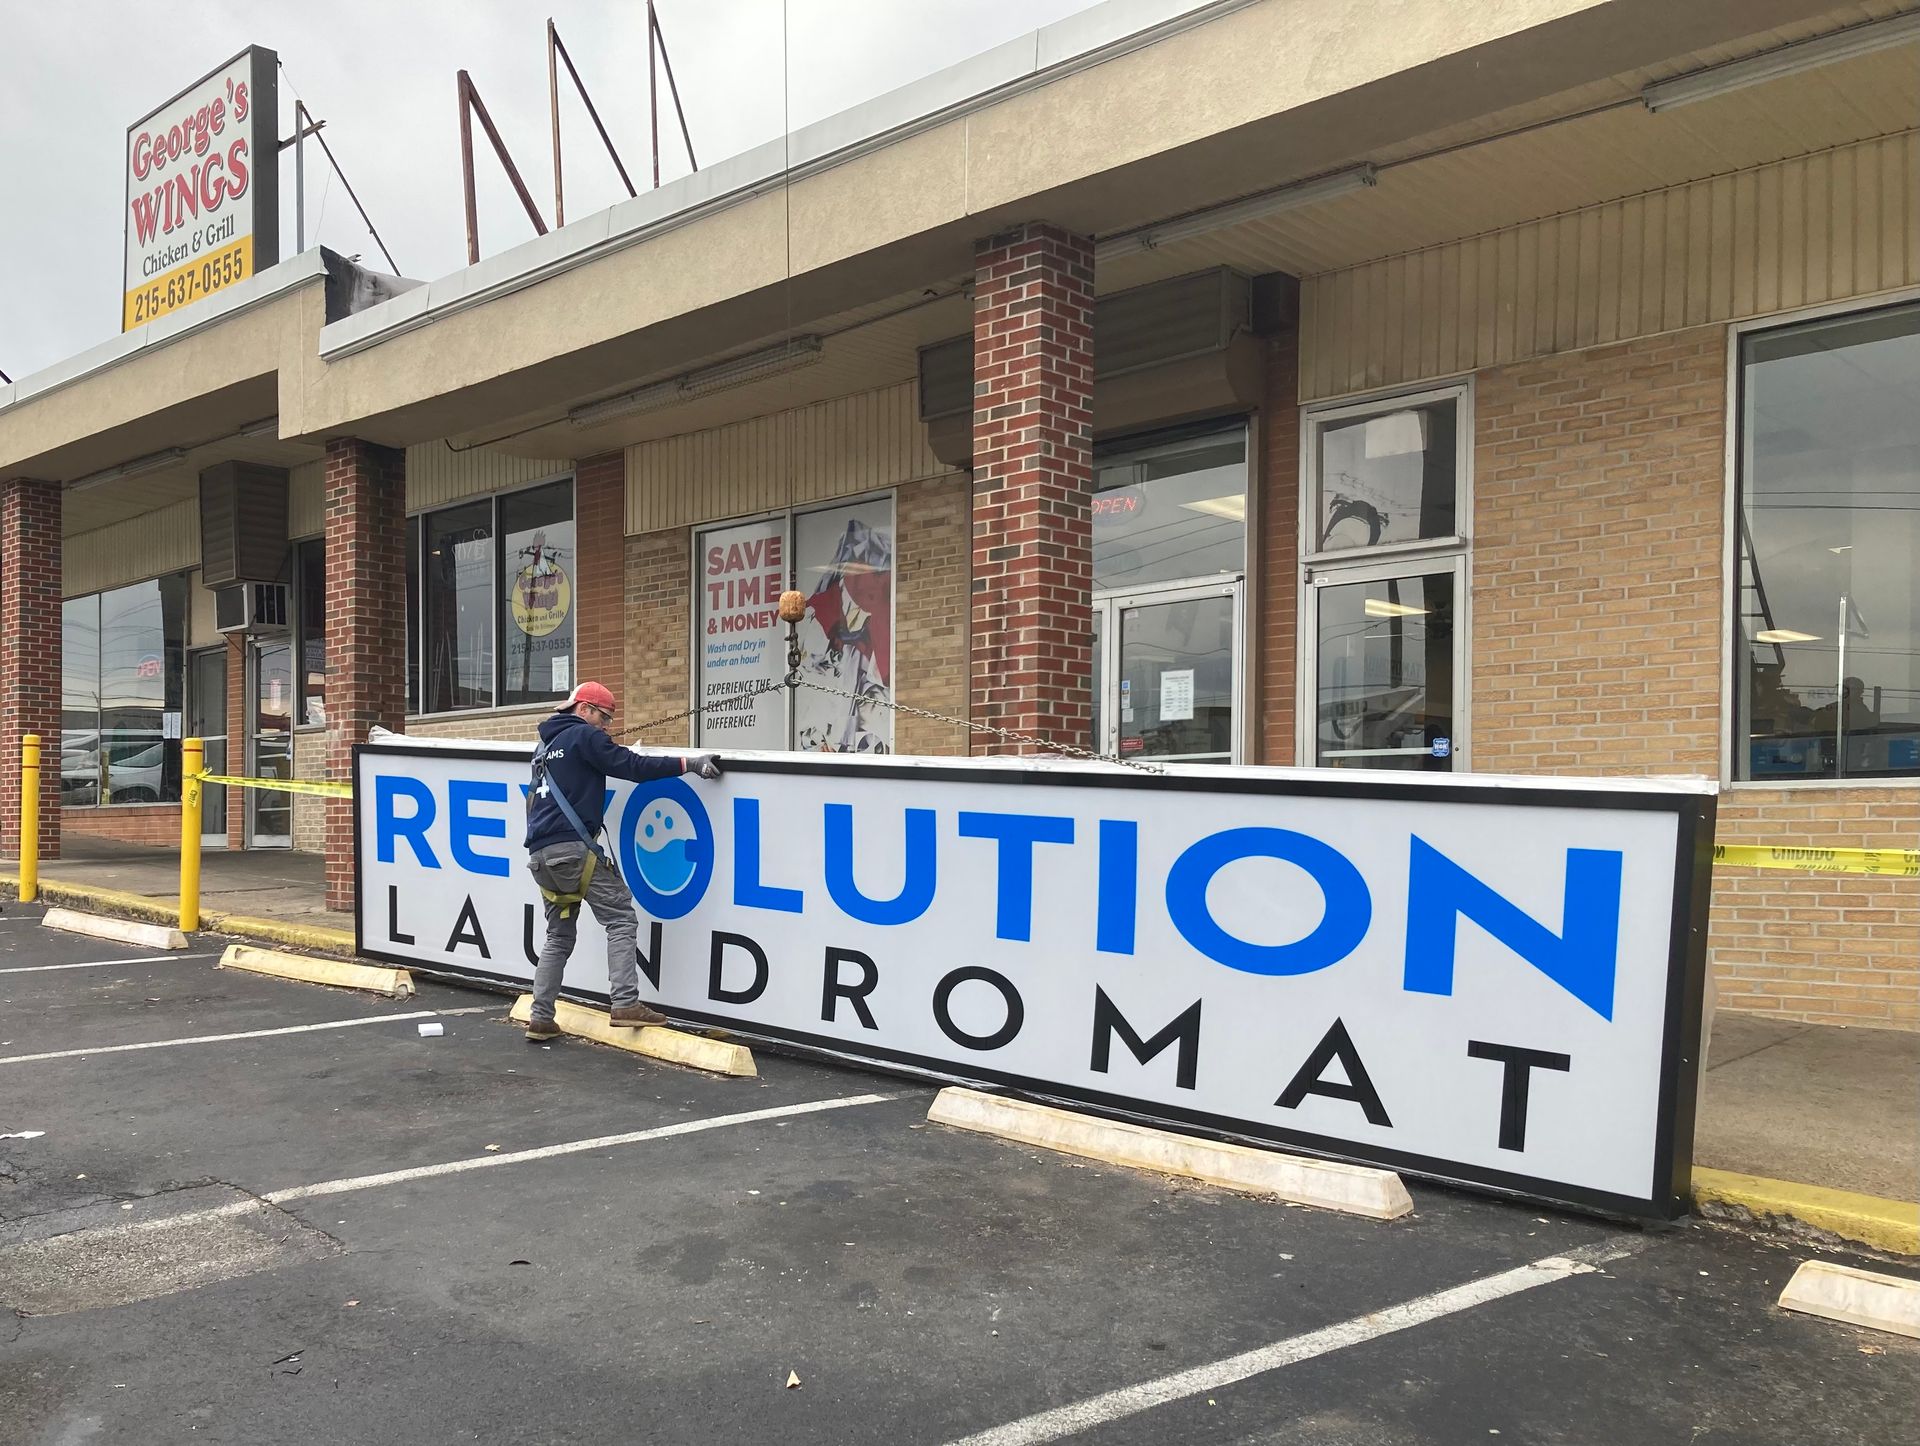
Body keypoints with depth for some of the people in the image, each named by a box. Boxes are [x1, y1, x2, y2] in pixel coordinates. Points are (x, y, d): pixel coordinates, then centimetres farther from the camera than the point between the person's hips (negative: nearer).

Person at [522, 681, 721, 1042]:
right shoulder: (584, 736, -1)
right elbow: (633, 767, -10)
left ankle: (541, 1019, 12)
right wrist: (689, 763, -10)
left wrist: (605, 743, 31)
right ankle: (625, 1004, -14)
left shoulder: (546, 746, 25)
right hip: (572, 846, -9)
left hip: (540, 853, 9)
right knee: (620, 917, -4)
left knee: (559, 936, 15)